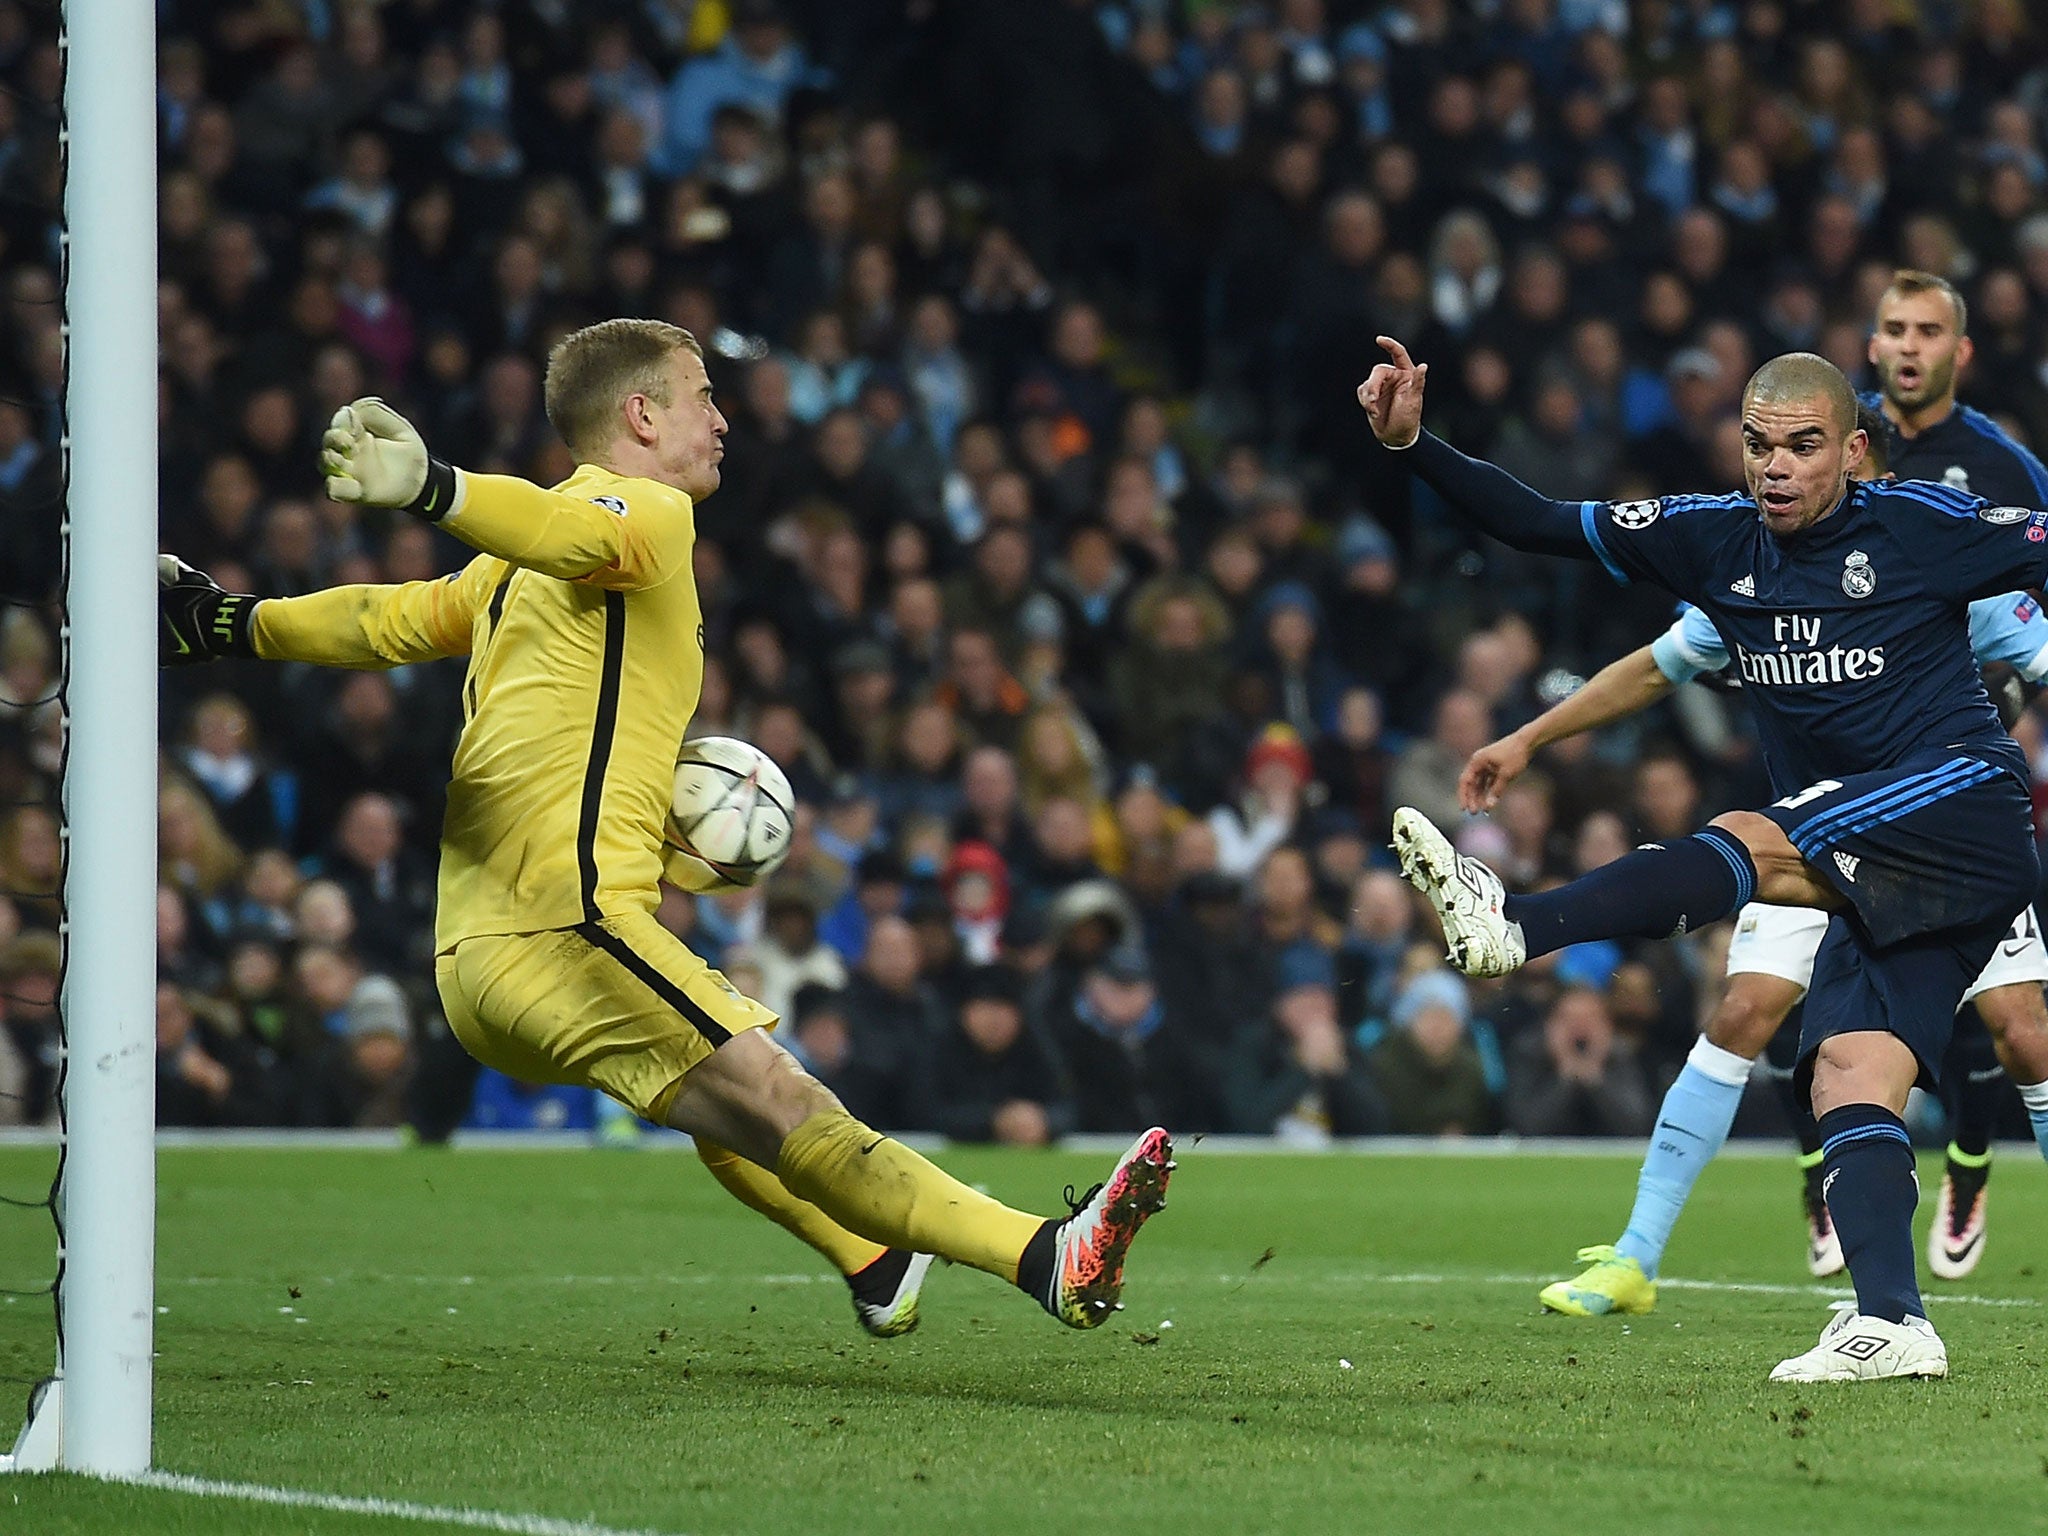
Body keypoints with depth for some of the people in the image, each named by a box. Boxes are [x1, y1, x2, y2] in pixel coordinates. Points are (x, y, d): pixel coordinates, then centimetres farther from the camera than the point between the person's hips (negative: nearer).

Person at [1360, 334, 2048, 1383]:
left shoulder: (1921, 526, -3)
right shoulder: (1716, 539, 10)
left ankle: (1516, 927, -44)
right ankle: (1891, 1321, -21)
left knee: (1753, 845, -28)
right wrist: (1413, 445, -2)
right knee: (1846, 1077, -10)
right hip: (1871, 885, 7)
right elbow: (1542, 526, 9)